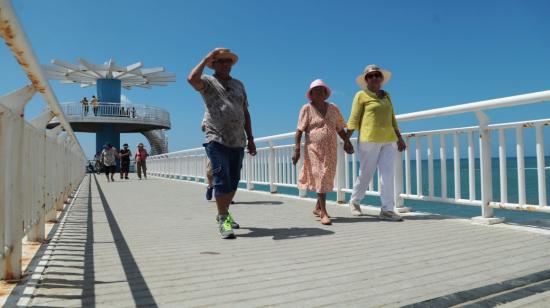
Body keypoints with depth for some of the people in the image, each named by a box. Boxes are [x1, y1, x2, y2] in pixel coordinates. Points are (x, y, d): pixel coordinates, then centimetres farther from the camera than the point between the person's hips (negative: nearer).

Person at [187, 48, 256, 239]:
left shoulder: (238, 85, 19)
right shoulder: (208, 82, 4)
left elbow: (245, 112, 19)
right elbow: (192, 79, -20)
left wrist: (250, 139, 14)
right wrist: (206, 58, -7)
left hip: (238, 142, 5)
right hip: (217, 141, -5)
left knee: (233, 182, 11)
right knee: (222, 181, -10)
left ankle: (224, 213, 28)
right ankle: (223, 220, 0)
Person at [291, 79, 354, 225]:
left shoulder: (333, 108, 10)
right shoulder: (307, 109, -2)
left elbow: (340, 129, 13)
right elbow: (299, 131, -7)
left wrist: (347, 141, -2)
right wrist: (296, 149, -16)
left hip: (330, 149, 5)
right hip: (314, 149, -4)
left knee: (327, 178, 11)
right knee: (320, 177, -8)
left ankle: (317, 208, 28)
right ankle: (324, 213, -6)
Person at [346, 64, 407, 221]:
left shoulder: (386, 96, 17)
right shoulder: (361, 96, 1)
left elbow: (392, 119, 20)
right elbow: (353, 120, -5)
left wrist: (400, 139, 17)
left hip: (389, 140, 5)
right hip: (369, 140, -5)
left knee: (388, 174, -4)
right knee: (365, 174, 3)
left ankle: (387, 210, 0)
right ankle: (354, 201, 25)